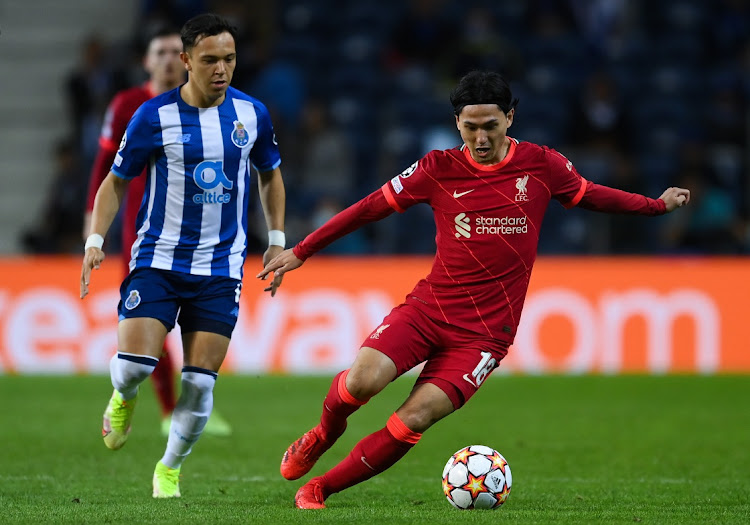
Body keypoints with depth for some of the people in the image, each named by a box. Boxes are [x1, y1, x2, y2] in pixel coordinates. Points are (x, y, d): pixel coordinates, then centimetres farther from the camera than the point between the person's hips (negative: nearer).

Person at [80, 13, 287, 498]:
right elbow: (117, 181, 2)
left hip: (221, 267, 2)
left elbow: (270, 174, 19)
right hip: (158, 259, -2)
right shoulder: (155, 117, -8)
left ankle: (170, 469, 19)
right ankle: (124, 399, 23)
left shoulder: (252, 113, 1)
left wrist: (276, 240, 12)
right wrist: (95, 241, -8)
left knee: (200, 382, -3)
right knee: (133, 364, -15)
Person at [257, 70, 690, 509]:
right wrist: (301, 252, 8)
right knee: (362, 380, -24)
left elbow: (591, 195, 20)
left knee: (414, 420, -17)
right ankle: (324, 435, 12)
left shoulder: (542, 165, 0)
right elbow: (372, 207, 6)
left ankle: (321, 488, 0)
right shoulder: (439, 169, -1)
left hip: (484, 332, -1)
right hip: (429, 307, 1)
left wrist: (658, 205, 24)